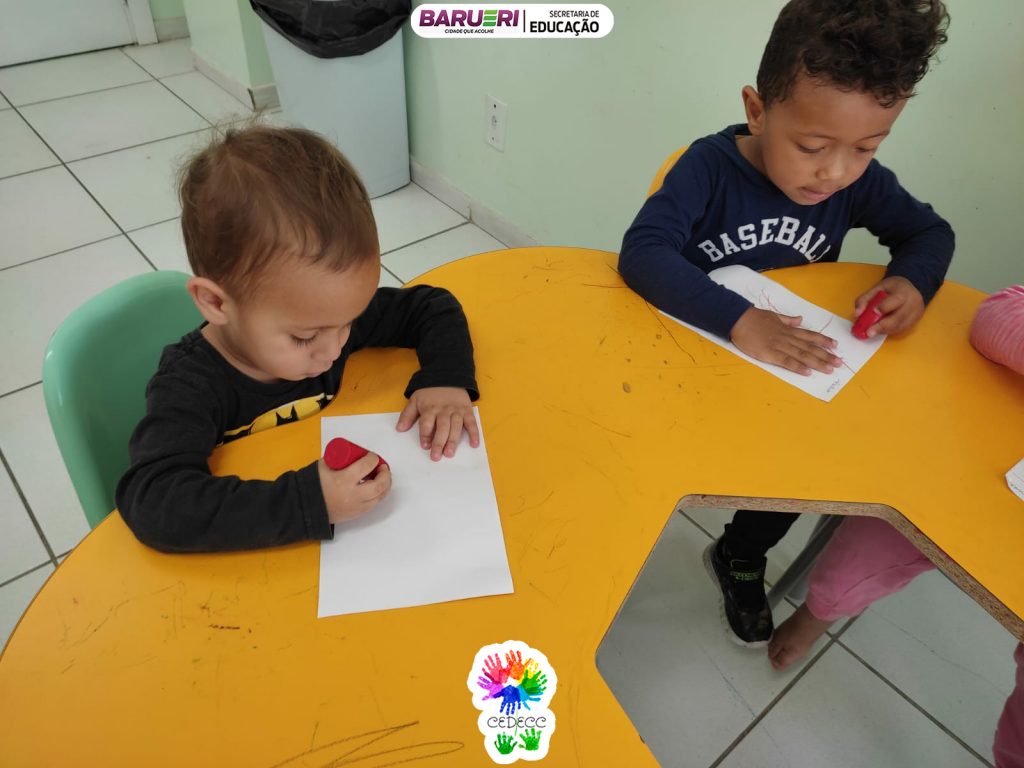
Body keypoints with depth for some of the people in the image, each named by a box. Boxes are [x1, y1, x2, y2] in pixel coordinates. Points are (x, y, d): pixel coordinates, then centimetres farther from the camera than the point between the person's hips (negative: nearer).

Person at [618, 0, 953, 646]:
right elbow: (641, 254, -34)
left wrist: (913, 280, -16)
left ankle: (741, 558, 22)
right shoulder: (710, 167, -21)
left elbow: (930, 231, 7)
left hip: (794, 370, 4)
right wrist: (737, 319, -44)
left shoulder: (860, 182, -8)